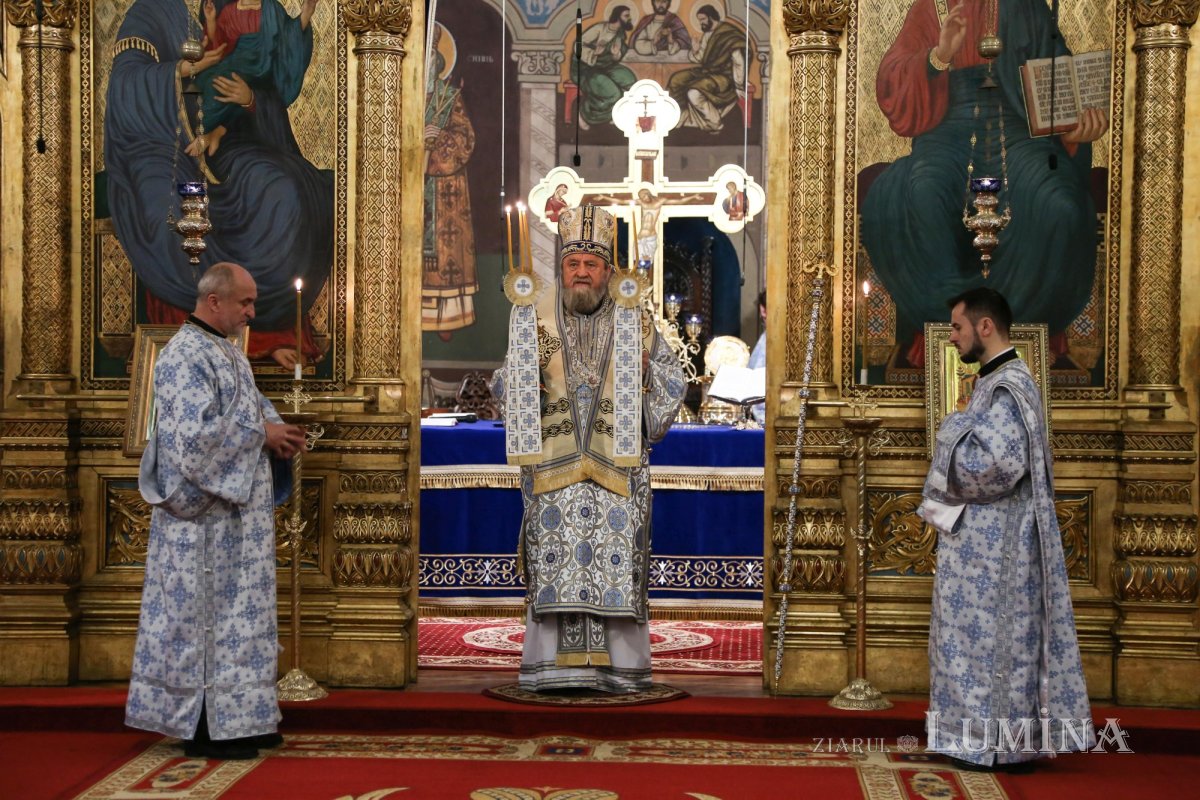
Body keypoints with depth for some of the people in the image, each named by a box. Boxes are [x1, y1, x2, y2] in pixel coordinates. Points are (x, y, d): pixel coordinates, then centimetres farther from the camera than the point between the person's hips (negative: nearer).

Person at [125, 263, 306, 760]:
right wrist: (261, 433, -15)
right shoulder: (184, 356, -14)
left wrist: (276, 436, 2)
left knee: (237, 610, 11)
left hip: (238, 508, 10)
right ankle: (204, 729, 4)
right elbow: (196, 434, -23)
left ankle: (235, 717, 18)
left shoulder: (228, 353, 16)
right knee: (203, 610, -3)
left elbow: (248, 414, 22)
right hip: (206, 514, -10)